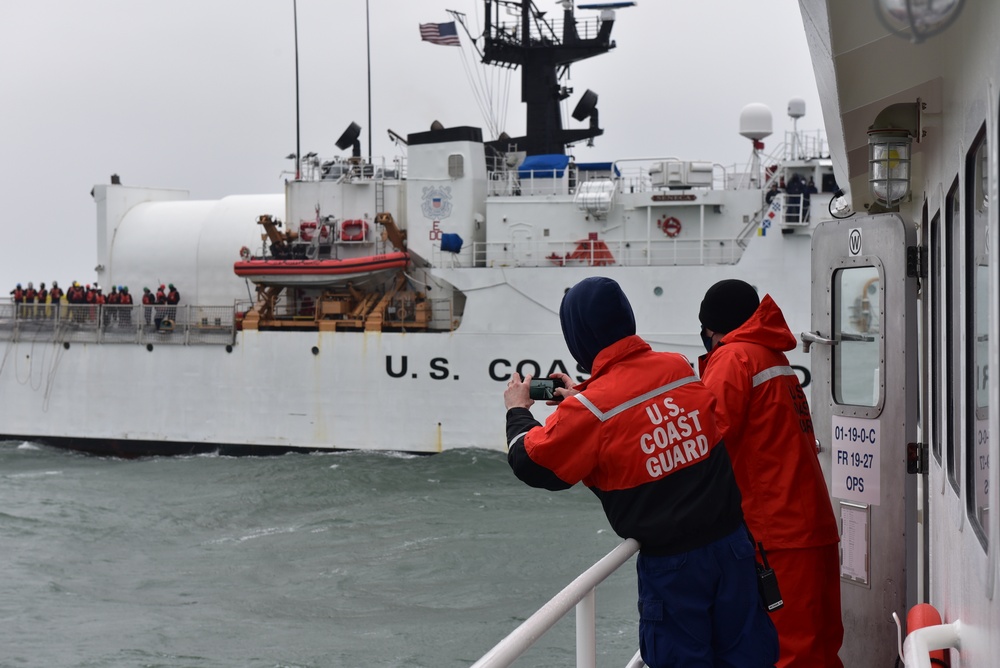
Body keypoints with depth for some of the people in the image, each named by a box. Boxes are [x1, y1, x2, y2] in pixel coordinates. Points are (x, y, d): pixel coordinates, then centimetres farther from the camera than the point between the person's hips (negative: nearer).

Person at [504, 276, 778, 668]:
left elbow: (532, 465, -5)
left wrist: (517, 412, 12)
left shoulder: (589, 411, -17)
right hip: (731, 542, 5)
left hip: (672, 562, -5)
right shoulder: (680, 368, -1)